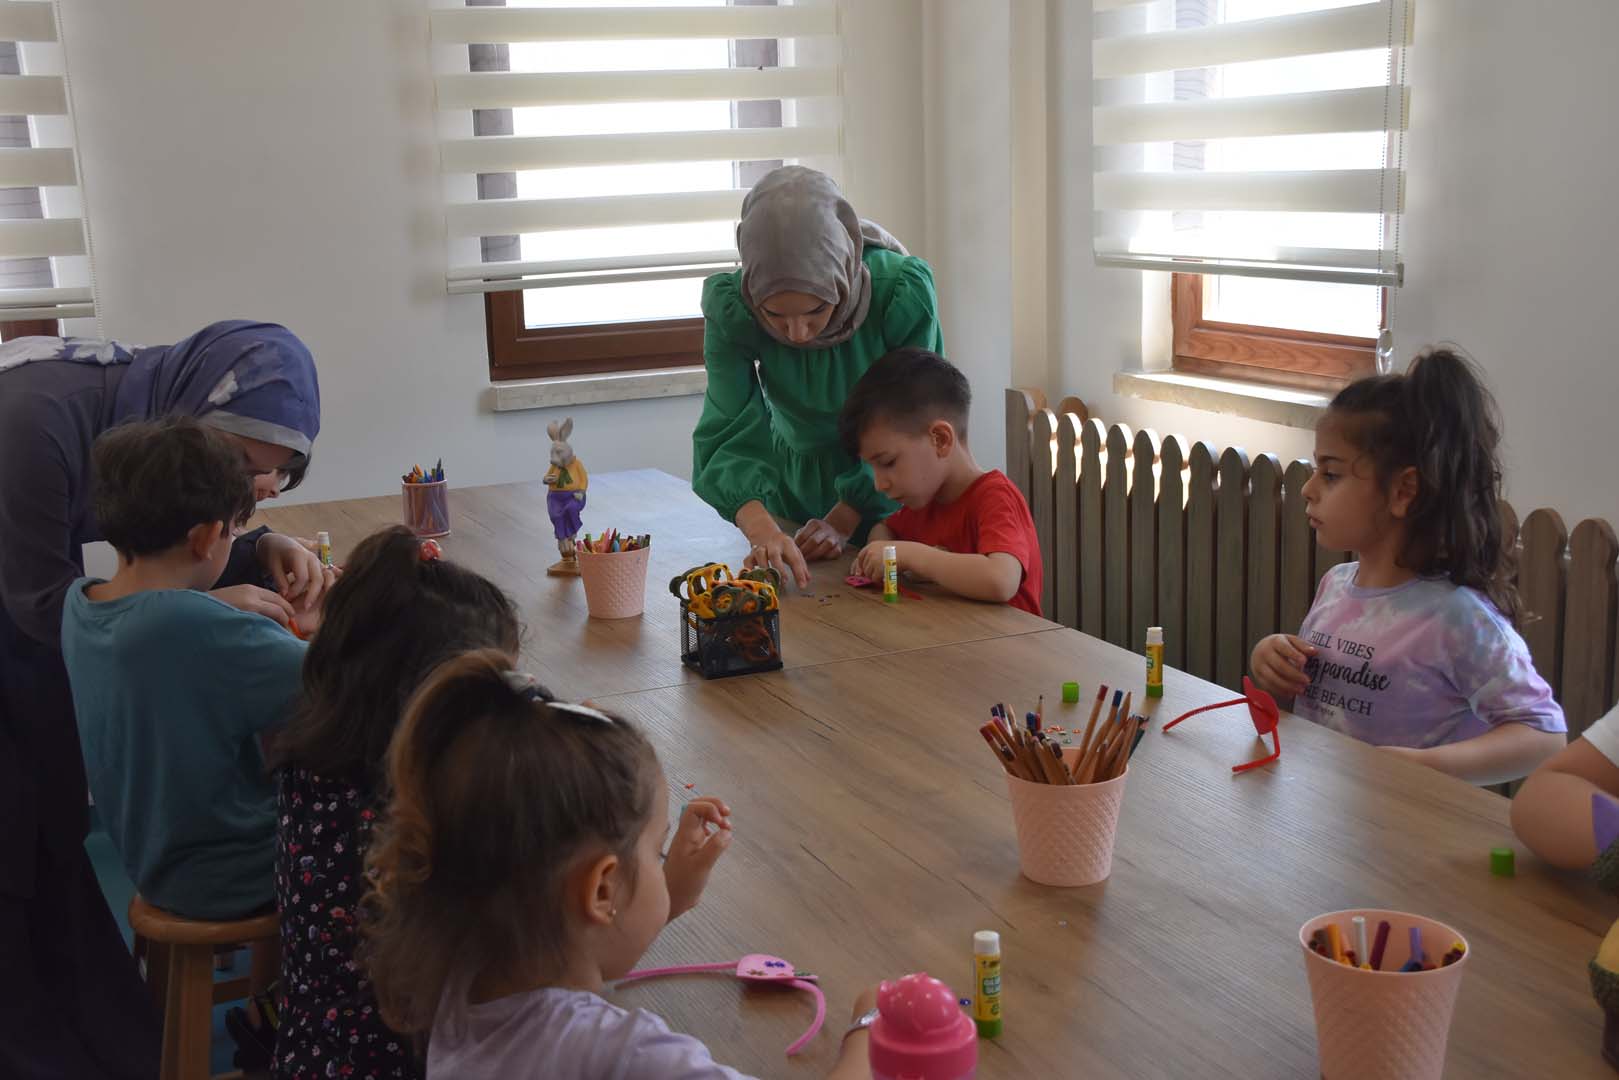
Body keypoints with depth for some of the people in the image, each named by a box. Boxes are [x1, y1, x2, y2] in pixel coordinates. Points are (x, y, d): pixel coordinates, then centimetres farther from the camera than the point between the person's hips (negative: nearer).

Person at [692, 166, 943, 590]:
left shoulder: (904, 290, -31)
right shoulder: (730, 308, -27)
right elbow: (729, 436, -31)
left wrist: (845, 520, -25)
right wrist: (763, 530, -49)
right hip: (797, 483, 2)